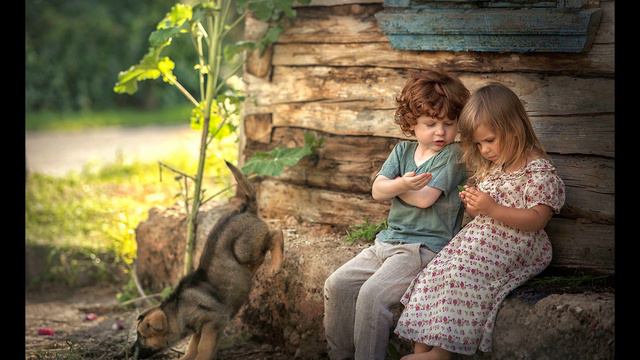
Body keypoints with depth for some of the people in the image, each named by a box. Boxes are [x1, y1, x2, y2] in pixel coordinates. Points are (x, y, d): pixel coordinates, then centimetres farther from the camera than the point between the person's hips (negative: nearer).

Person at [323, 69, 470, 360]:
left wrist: (393, 186, 1)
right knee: (337, 285, -4)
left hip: (425, 246, -7)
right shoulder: (403, 151, 13)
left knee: (372, 294, -26)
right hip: (387, 241, 7)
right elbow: (378, 191, 0)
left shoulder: (453, 155, -6)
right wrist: (401, 184, -22)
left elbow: (425, 198, -16)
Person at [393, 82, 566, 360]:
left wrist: (492, 209, -23)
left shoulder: (540, 171, -9)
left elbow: (536, 220, -17)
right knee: (434, 273, -13)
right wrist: (472, 205, 2)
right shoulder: (489, 169, 17)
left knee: (463, 275, -29)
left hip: (512, 248, -8)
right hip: (478, 240, 8)